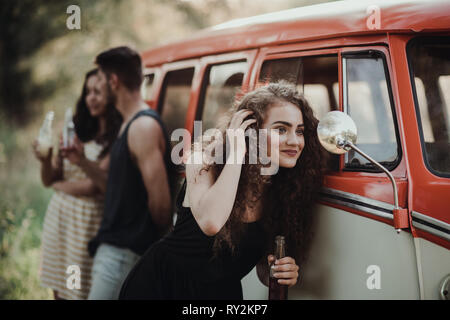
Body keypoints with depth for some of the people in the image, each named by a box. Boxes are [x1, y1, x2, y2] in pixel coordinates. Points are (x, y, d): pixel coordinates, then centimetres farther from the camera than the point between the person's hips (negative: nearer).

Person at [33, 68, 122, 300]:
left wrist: (59, 185, 1)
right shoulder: (79, 131, 8)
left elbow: (94, 185, -16)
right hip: (59, 214, 6)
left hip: (88, 219, -6)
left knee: (79, 291, 1)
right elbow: (49, 180, 9)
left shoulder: (118, 139, -12)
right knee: (59, 289, 12)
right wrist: (46, 161, -12)